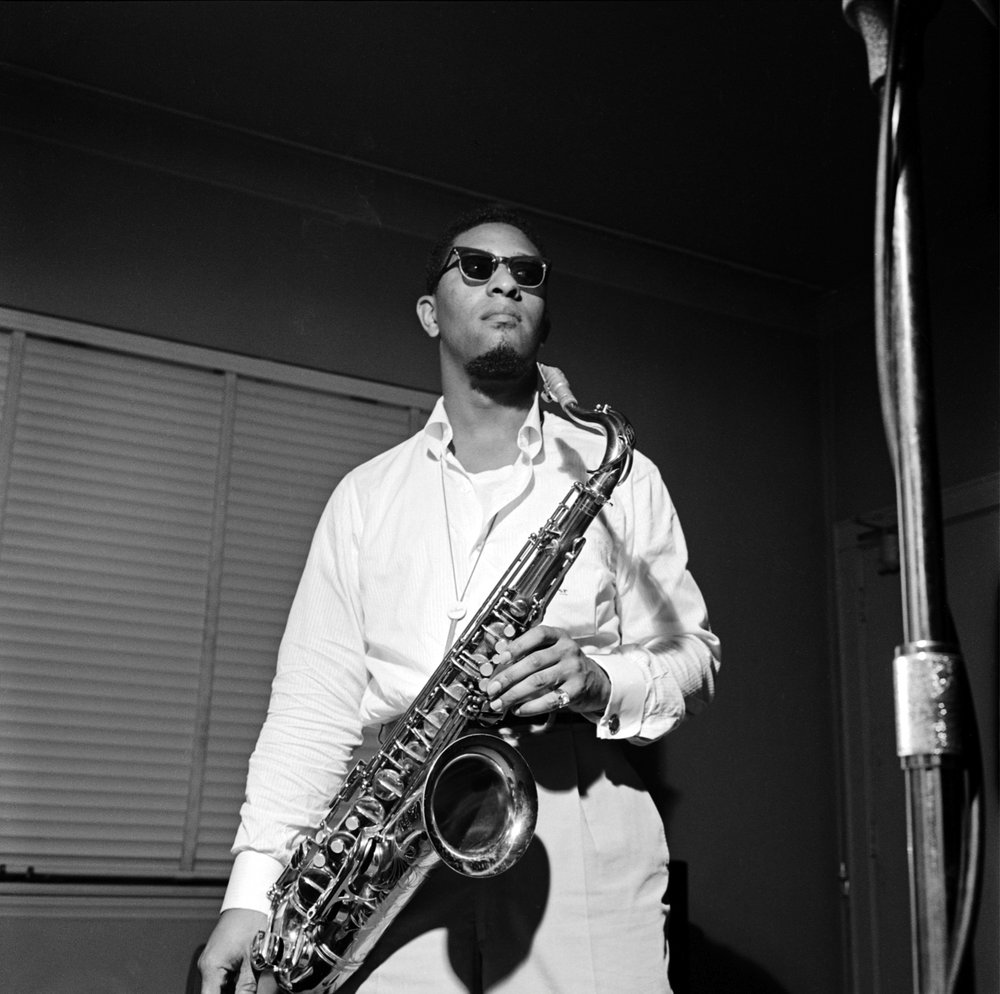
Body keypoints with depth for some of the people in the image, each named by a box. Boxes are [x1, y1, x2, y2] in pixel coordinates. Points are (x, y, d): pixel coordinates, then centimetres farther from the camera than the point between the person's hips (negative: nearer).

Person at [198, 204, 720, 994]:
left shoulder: (618, 474, 10)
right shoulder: (367, 493, 13)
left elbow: (691, 655, 9)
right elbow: (316, 697, 8)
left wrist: (603, 682, -13)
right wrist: (254, 888, -1)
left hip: (583, 854, -1)